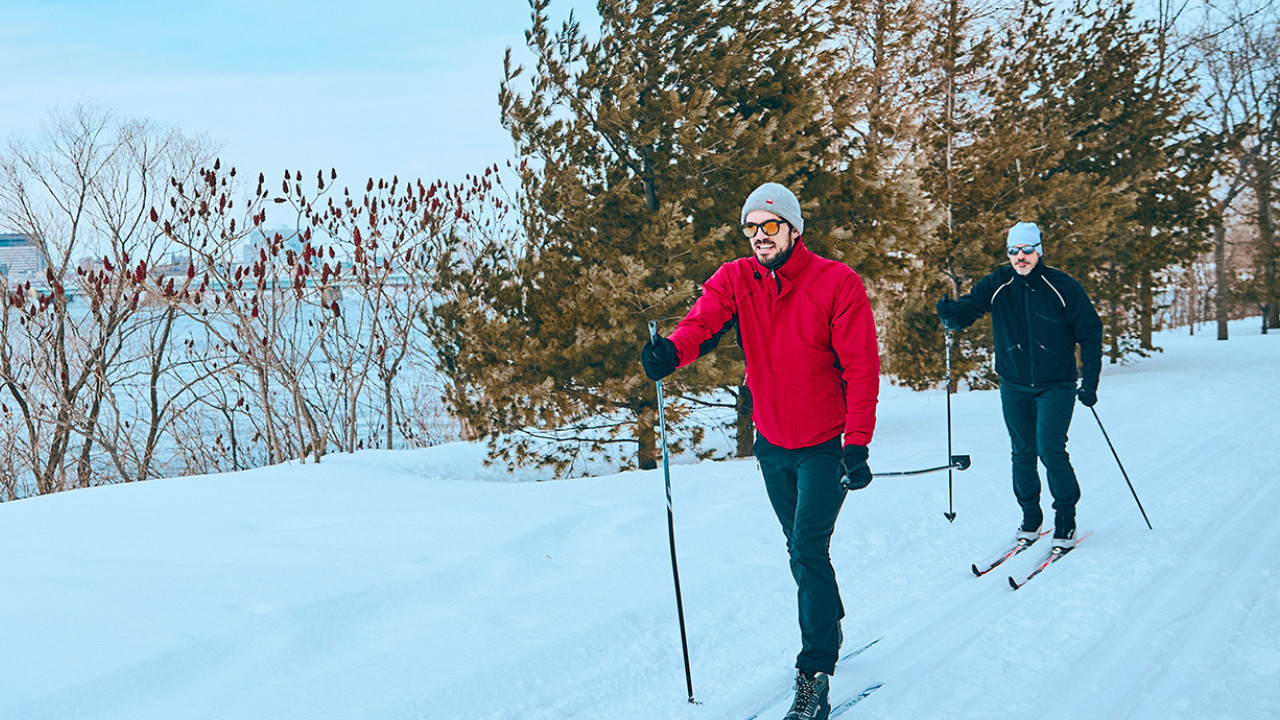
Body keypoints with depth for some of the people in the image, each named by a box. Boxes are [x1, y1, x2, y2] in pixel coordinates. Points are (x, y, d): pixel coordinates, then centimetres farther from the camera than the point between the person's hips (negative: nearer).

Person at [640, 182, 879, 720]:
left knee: (807, 552, -13)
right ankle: (828, 628, 45)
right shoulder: (735, 281, -4)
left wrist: (857, 444, -21)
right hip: (772, 444, 5)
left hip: (825, 444, -5)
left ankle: (815, 674, -4)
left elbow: (862, 368, -14)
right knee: (801, 549, 20)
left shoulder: (837, 283, -14)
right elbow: (702, 321, -22)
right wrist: (671, 351, -46)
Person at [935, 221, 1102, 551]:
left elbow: (1090, 333, -2)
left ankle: (1066, 517, 3)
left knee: (1050, 448, -13)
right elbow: (966, 311, -3)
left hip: (1055, 384, -3)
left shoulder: (1062, 287, -8)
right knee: (1022, 452, 8)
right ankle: (1030, 518, 23)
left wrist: (1089, 382, -6)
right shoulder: (996, 286, -2)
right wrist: (950, 313, -29)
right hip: (1014, 385, 3)